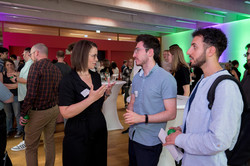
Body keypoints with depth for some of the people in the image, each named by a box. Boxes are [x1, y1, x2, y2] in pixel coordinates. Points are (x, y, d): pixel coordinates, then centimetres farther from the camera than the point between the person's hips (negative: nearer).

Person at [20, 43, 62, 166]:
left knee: (31, 147, 8)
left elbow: (31, 94, -22)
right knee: (50, 141, 20)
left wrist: (23, 113, -13)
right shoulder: (56, 69, 6)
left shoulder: (36, 66, -16)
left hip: (38, 113, -7)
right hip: (53, 110, 7)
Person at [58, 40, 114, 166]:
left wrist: (106, 93, -4)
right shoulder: (68, 81, -17)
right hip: (78, 136, -6)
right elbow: (66, 113, -24)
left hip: (100, 130, 6)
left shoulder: (96, 76, 4)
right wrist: (91, 99, -29)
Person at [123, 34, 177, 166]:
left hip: (150, 141, -6)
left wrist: (142, 118, -24)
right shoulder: (136, 77, 7)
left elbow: (171, 113, -18)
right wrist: (128, 114, -10)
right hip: (133, 136, 7)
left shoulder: (166, 78, -16)